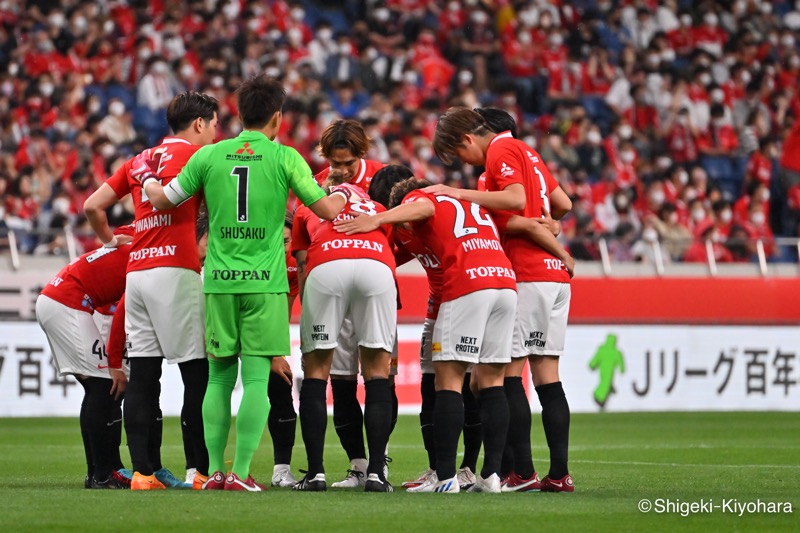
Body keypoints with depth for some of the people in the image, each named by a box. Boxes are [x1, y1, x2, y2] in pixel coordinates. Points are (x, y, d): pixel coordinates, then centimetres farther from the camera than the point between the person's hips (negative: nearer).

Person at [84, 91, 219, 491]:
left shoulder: (139, 161, 19)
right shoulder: (195, 154, 1)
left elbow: (93, 206, 17)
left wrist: (110, 242, 30)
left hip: (136, 272, 6)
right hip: (174, 270, -6)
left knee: (142, 376, 3)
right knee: (198, 375, -3)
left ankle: (143, 471, 0)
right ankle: (203, 470, -5)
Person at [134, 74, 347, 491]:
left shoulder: (209, 156, 4)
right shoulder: (284, 158, -2)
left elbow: (162, 201, 11)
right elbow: (326, 210, -1)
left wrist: (146, 175, 32)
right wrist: (343, 195, 21)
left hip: (219, 281, 3)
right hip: (265, 282, -3)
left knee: (219, 377, 10)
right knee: (256, 378, -2)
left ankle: (214, 471, 9)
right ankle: (241, 473, -8)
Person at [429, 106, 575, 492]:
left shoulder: (501, 151, -5)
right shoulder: (524, 151, 21)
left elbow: (516, 199, -21)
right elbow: (563, 204, 23)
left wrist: (461, 194, -17)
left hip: (526, 275, -9)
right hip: (555, 272, 9)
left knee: (509, 372, -7)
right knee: (546, 374, 7)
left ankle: (522, 472, -11)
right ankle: (559, 473, 4)